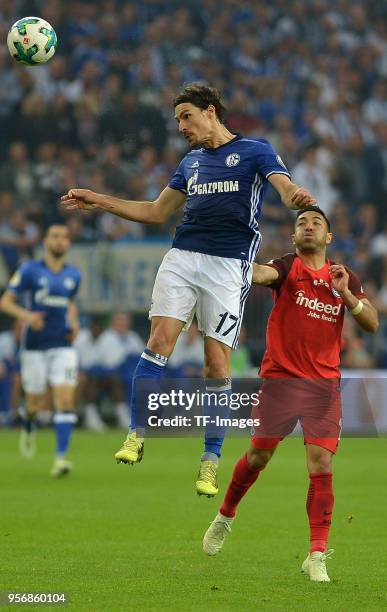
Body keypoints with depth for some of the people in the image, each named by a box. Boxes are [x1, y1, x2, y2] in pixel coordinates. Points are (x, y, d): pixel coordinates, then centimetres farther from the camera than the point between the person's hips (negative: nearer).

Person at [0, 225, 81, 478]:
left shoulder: (73, 275, 9)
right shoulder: (30, 271, -3)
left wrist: (74, 323, 7)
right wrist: (25, 315, -21)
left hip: (63, 345, 2)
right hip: (34, 345, -2)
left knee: (66, 399, -15)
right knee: (37, 404, 6)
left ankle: (61, 457, -18)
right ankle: (28, 424, 44)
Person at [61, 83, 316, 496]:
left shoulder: (255, 151, 4)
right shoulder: (191, 162, 21)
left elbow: (287, 190, -10)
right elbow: (156, 212, 28)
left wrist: (297, 198, -36)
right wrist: (98, 201, 22)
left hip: (229, 265, -5)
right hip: (182, 258, 5)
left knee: (217, 362, -6)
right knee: (160, 339, -13)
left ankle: (210, 461, 2)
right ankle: (136, 436, -8)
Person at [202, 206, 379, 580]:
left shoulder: (343, 277, 9)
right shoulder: (288, 267, -2)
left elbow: (372, 324, 5)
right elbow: (260, 274, -25)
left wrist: (347, 294, -12)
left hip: (324, 384, 2)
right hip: (280, 378, -2)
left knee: (321, 466, -7)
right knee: (258, 456, 5)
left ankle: (317, 557, -2)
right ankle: (225, 516, 33)